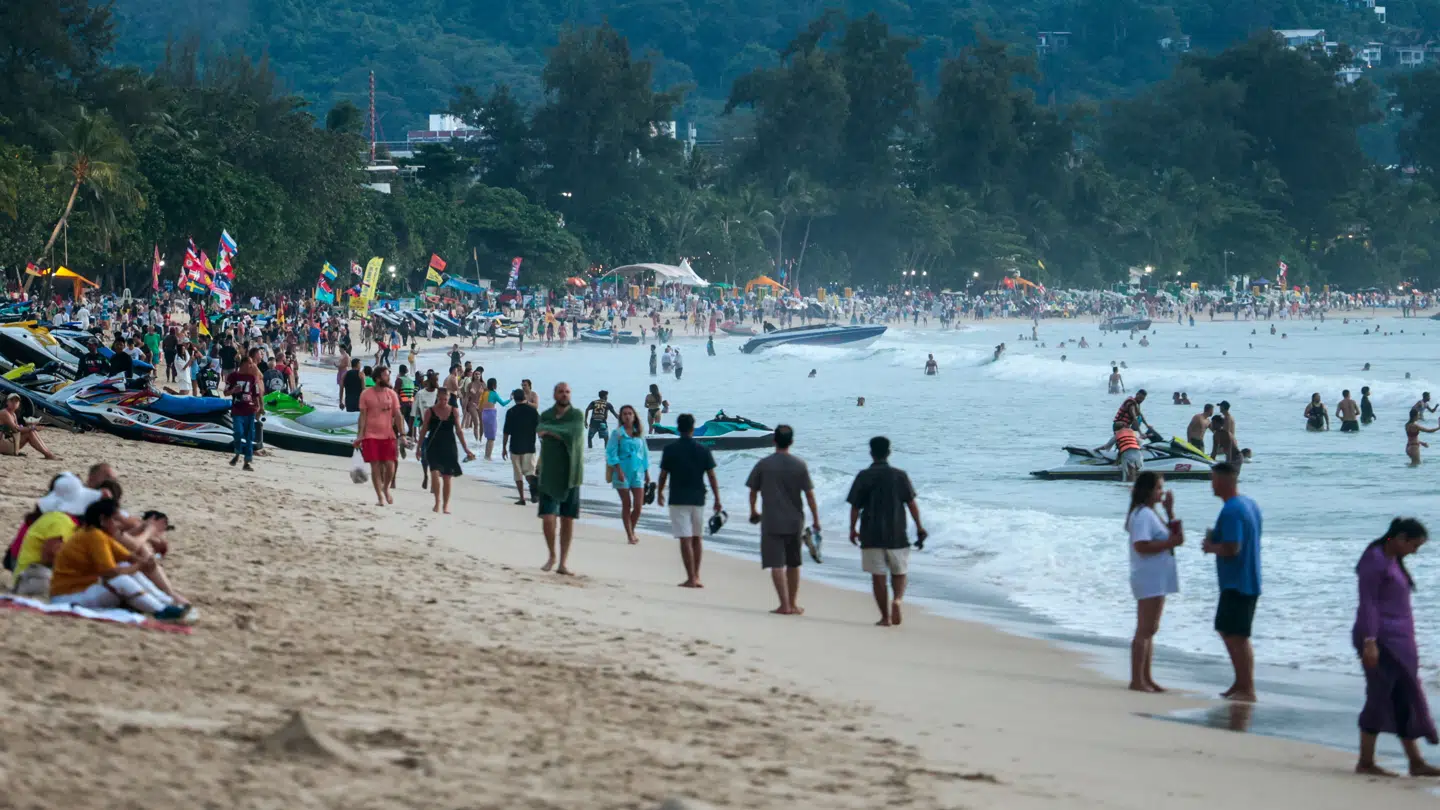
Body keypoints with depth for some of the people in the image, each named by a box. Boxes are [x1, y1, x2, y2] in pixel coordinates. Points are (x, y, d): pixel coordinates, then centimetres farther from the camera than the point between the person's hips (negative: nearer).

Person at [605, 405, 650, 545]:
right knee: (627, 505, 1)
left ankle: (632, 531, 18)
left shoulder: (639, 434, 10)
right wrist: (619, 470, -16)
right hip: (623, 473, -3)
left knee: (638, 505, -2)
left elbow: (645, 453, 15)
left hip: (638, 472, 3)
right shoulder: (617, 434, -3)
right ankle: (629, 535, 9)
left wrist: (647, 473, 14)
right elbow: (611, 453, -8)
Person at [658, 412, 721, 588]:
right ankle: (696, 576, 19)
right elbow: (712, 476, -1)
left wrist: (660, 493, 17)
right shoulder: (703, 450, -1)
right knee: (696, 538, 17)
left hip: (678, 500, -3)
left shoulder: (670, 449, -5)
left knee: (685, 539, -4)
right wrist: (717, 500, 5)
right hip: (698, 499, 3)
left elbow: (663, 475, 1)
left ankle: (691, 578, -8)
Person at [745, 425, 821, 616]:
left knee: (777, 564, -4)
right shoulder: (800, 466, -2)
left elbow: (753, 491, 3)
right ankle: (793, 604, 23)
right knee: (793, 564, 16)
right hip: (794, 521, 3)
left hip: (771, 522, -3)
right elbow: (809, 494, -2)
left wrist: (753, 511, 22)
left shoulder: (763, 464, -4)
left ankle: (785, 605, -12)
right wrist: (816, 520, 6)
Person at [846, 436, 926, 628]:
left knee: (878, 576, 5)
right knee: (899, 572, 14)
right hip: (896, 535, 1)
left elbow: (855, 506, -1)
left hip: (871, 535, -1)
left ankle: (885, 617, 4)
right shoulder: (900, 475, -1)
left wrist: (853, 529, 11)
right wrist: (919, 527, 6)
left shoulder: (863, 477, -3)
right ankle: (897, 599, -14)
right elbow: (911, 503, -3)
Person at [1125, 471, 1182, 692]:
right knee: (1145, 630, -8)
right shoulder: (1142, 514, -16)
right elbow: (1142, 546, -25)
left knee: (1150, 631, 13)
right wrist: (1171, 542, -20)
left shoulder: (1152, 513, 16)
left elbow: (1169, 534, 24)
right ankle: (1137, 680, -7)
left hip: (1157, 579, 11)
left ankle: (1146, 678, 18)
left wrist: (1170, 511, 12)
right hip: (1149, 580, -11)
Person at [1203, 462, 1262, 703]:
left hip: (1236, 584, -10)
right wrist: (1216, 541, 12)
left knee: (1237, 637, -5)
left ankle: (1247, 690, -2)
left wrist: (1211, 547, -9)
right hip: (1248, 581, 10)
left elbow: (1231, 548, -27)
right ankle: (1241, 683, 23)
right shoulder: (1250, 505, 12)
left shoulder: (1231, 511, -20)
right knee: (1227, 631, 18)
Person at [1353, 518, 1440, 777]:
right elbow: (1368, 602, -17)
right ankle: (1365, 763, 1)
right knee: (1380, 698, -5)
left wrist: (1409, 641, 21)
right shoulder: (1374, 559, -12)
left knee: (1406, 700, 9)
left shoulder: (1394, 561, 16)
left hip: (1398, 642, 9)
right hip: (1381, 639, -9)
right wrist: (1370, 642, -22)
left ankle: (1416, 762, 11)